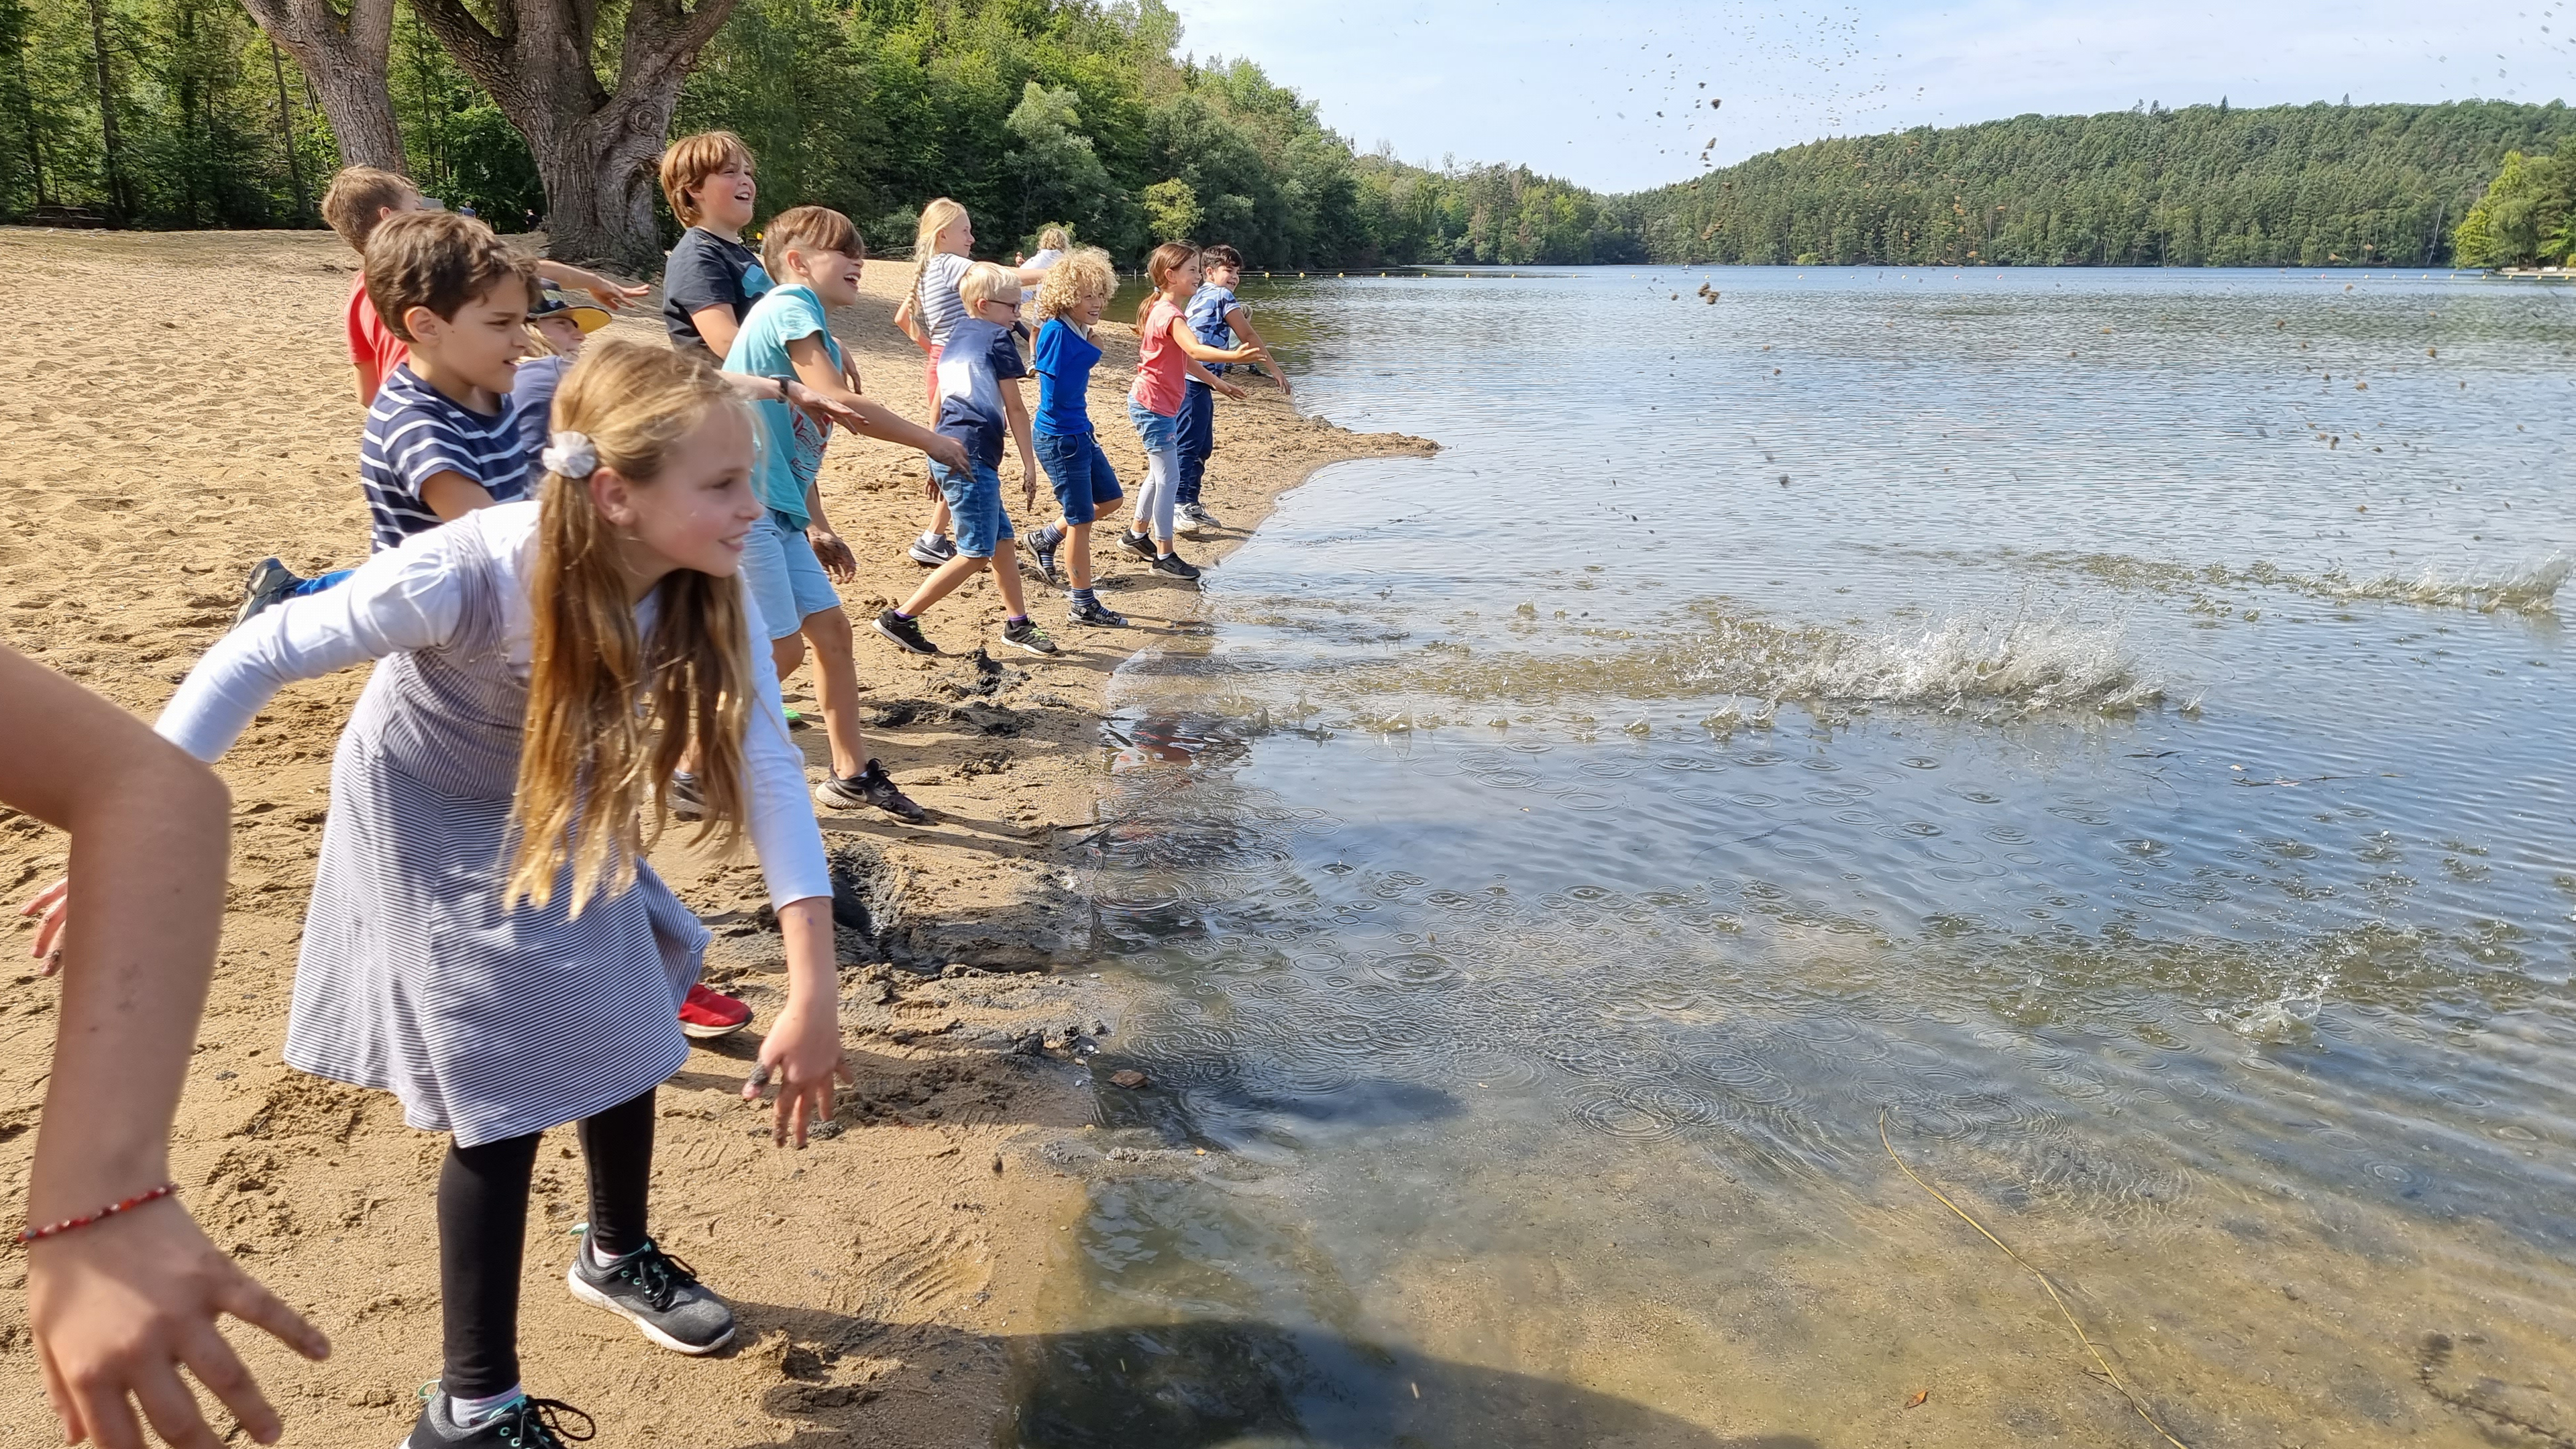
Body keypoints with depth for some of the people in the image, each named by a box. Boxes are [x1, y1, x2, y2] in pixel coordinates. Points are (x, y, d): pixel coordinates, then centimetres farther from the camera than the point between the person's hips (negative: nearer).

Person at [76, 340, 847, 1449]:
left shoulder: (709, 592, -25)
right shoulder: (468, 575, -38)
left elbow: (768, 769, -29)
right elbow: (256, 659, -26)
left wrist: (815, 990, -35)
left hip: (562, 818, 5)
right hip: (431, 824, -5)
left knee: (623, 1041, 14)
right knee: (506, 1098, -4)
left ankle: (617, 1253, 44)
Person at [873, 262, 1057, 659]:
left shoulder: (956, 336, 20)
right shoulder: (997, 337, -4)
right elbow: (1014, 407, -5)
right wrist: (1029, 462, -1)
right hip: (973, 456, -9)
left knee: (1002, 539, 16)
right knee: (975, 554, -4)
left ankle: (1018, 624, 24)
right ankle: (900, 618, -3)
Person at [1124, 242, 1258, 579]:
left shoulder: (1163, 309, 14)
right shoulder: (1171, 314, -20)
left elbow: (1184, 359, 23)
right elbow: (1195, 350, -40)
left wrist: (1217, 382, 25)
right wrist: (1234, 356, -54)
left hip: (1157, 405, 11)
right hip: (1154, 406, -11)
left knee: (1160, 474, 21)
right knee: (1169, 478, -7)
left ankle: (1137, 535, 35)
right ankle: (1164, 555, -1)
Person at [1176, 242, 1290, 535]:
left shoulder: (1200, 296, 20)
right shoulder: (1222, 295, -6)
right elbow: (1248, 335, -5)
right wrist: (1274, 368, -1)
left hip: (1199, 381, 10)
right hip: (1195, 381, -10)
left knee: (1203, 446, 15)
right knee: (1189, 445, -10)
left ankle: (1191, 505, 21)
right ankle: (1179, 507, -10)